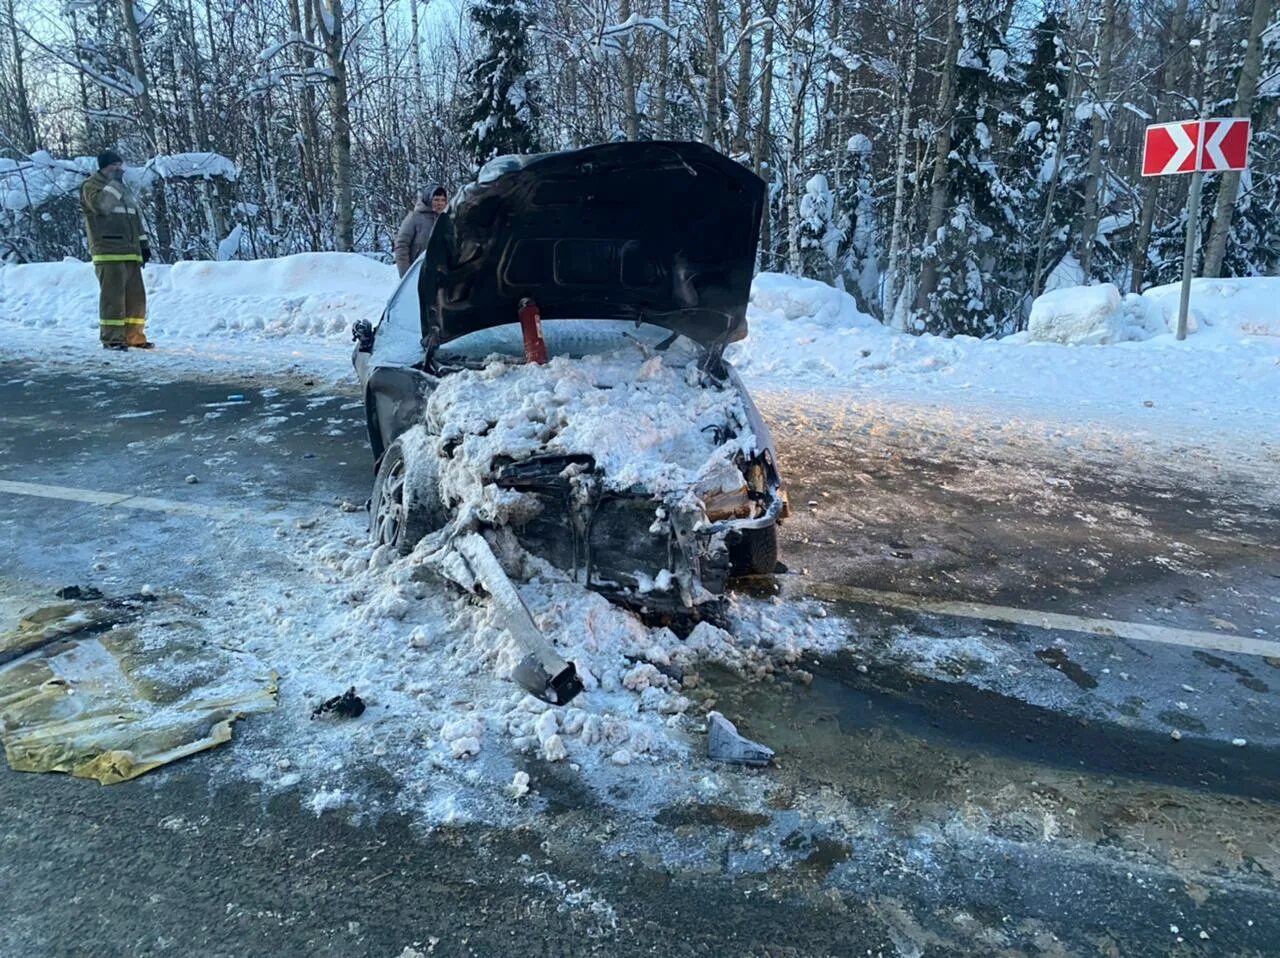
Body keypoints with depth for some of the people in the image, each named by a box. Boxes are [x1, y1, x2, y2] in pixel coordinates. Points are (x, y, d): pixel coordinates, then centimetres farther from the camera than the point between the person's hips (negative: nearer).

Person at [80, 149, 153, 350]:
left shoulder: (125, 189, 24)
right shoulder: (91, 185, 1)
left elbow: (136, 218, 27)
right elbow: (101, 205, -21)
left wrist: (144, 244, 20)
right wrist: (115, 182, -14)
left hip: (130, 252, 7)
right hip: (108, 252, -7)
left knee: (136, 295, 6)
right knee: (113, 295, -10)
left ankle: (134, 336, 14)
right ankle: (111, 338, -8)